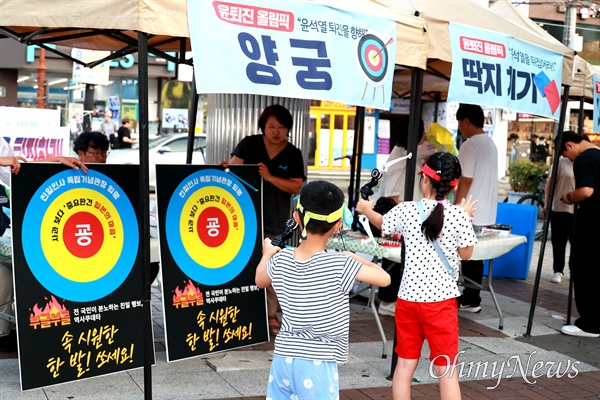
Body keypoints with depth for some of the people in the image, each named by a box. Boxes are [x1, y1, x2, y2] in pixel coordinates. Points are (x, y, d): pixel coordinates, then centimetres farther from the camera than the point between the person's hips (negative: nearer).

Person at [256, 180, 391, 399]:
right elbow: (384, 279, -6)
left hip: (283, 358, 5)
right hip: (317, 364, -5)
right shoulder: (339, 265, -17)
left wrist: (267, 253, 39)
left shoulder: (281, 260, -2)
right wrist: (353, 257, 10)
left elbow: (260, 280, 19)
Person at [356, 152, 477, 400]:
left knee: (405, 364, 16)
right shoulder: (458, 216, -11)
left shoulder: (406, 210, -4)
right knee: (446, 370, 5)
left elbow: (382, 224, 18)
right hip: (441, 300, -2)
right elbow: (466, 255, 2)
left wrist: (366, 209, 38)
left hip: (408, 297, 3)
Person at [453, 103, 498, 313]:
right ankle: (471, 299, 16)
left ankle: (465, 300, 4)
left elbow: (466, 181, -18)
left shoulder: (470, 145, -14)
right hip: (486, 213, 9)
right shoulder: (490, 144, 14)